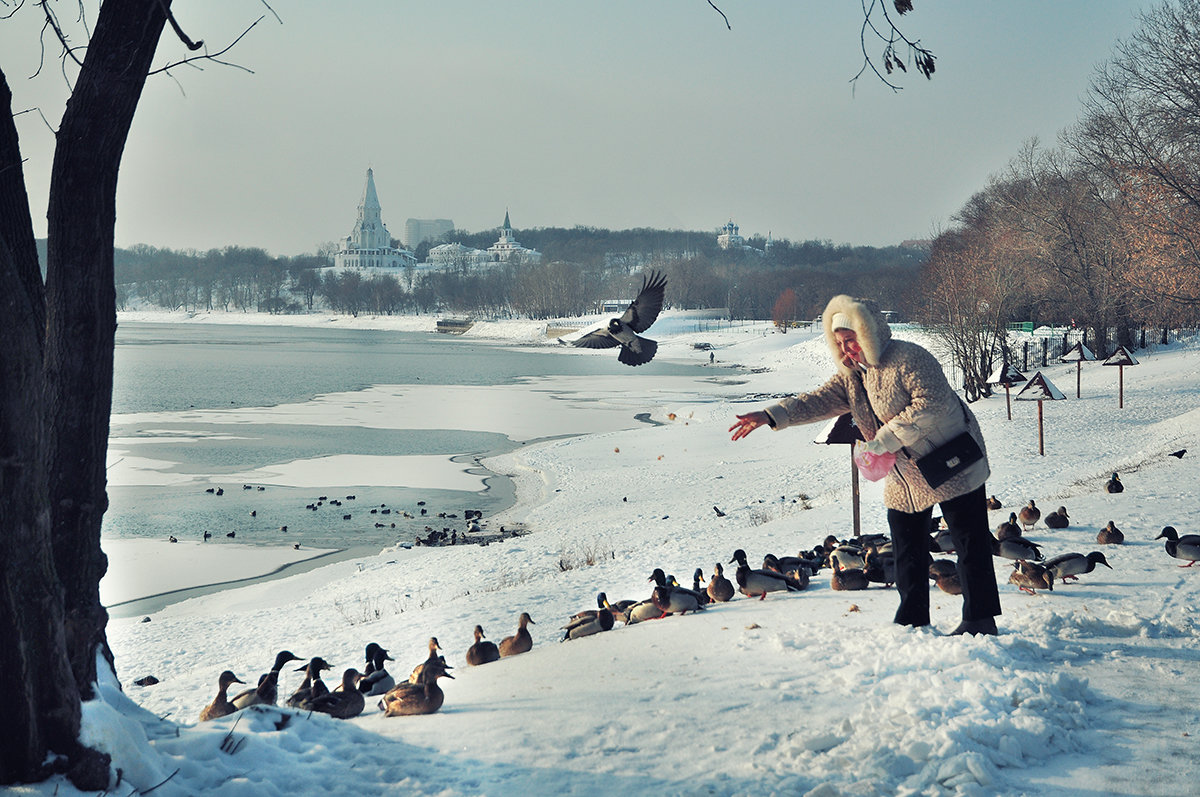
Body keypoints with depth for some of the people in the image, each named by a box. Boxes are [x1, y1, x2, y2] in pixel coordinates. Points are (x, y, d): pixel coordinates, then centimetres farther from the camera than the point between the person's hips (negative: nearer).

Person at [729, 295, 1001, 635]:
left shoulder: (908, 358, -18)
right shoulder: (851, 375, 7)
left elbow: (930, 404, -26)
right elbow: (820, 400, -2)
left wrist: (884, 439, -26)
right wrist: (771, 416, -15)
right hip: (904, 477, 9)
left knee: (970, 543, -3)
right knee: (907, 550, 9)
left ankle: (980, 620, 2)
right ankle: (913, 622, 17)